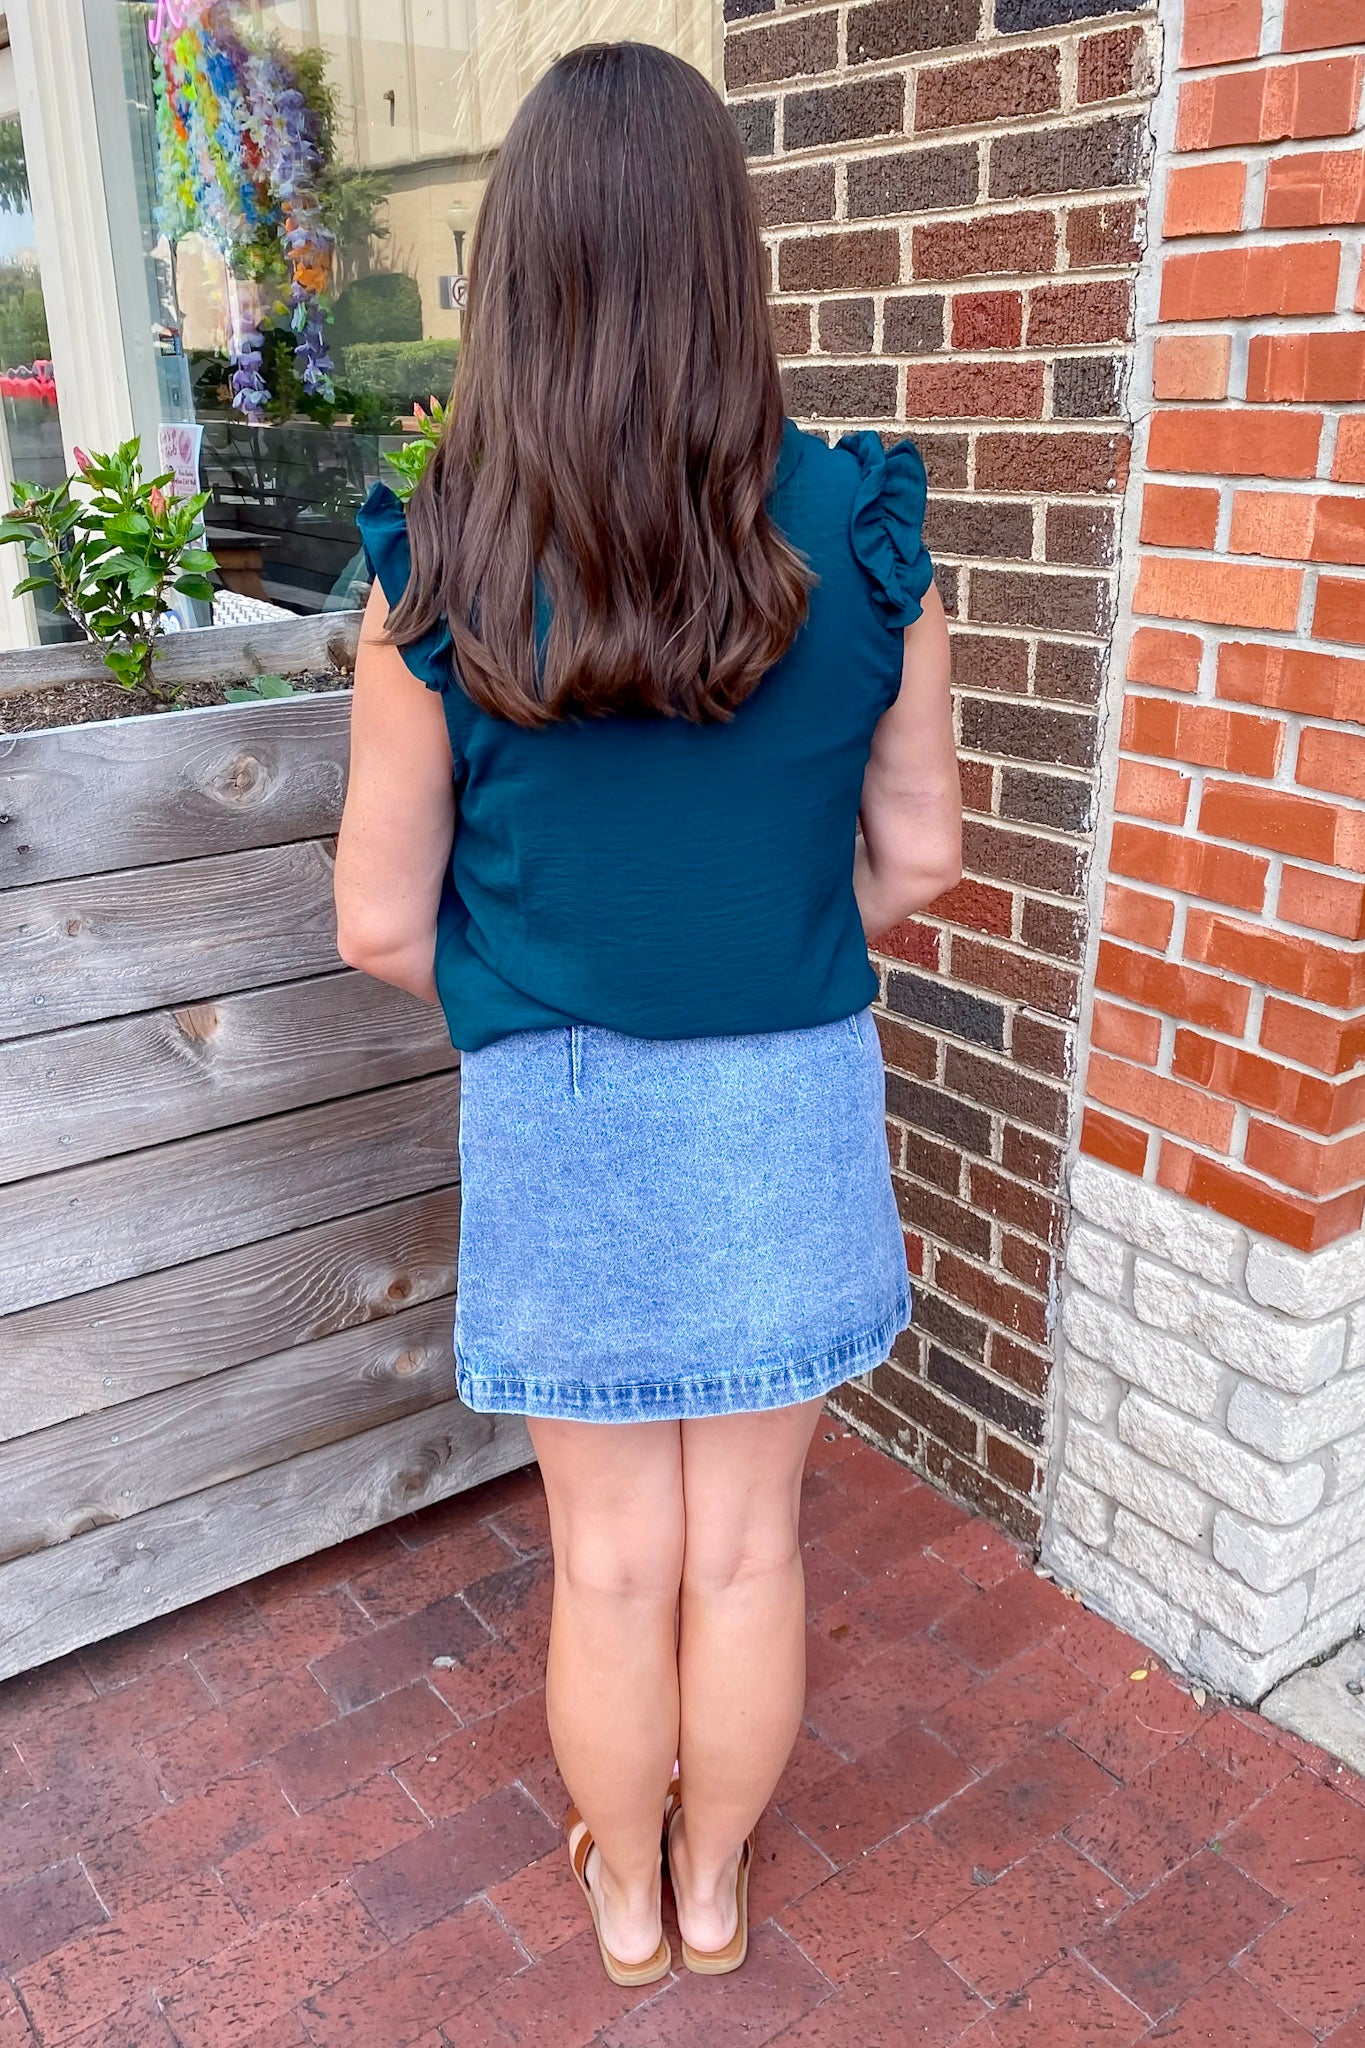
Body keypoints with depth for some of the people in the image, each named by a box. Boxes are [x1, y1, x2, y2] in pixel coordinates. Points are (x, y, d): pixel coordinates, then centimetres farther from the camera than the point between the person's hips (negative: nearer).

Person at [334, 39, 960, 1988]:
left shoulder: (439, 578, -14)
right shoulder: (862, 534, -10)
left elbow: (383, 925, -8)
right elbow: (916, 851, -1)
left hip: (563, 1119, -1)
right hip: (792, 1107, 2)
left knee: (613, 1561, 19)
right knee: (746, 1547, 20)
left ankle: (624, 1896, 45)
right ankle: (715, 1884, 45)